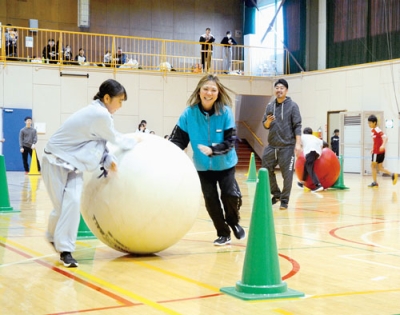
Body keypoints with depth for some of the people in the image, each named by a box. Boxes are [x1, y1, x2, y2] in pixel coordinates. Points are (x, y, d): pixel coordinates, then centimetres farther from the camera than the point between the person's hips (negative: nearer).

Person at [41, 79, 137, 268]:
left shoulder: (97, 112, 5)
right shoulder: (100, 115, -23)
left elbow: (98, 142, 8)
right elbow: (115, 139, -9)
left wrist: (109, 160, -9)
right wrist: (134, 143, 9)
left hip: (72, 162, 8)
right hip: (57, 161, -8)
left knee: (73, 202, -8)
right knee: (64, 205, -7)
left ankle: (63, 248, -3)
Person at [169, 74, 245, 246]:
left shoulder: (225, 113, -17)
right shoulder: (189, 113, -15)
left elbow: (230, 141, -18)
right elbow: (178, 138, -11)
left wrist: (212, 150, -33)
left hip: (225, 164, -1)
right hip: (203, 166, 1)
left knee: (231, 195, -11)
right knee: (210, 199, -1)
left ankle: (233, 222, 21)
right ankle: (223, 234, 19)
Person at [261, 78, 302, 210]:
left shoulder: (292, 106, -4)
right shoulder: (270, 106, 9)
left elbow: (297, 126, -8)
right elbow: (265, 125, 13)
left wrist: (298, 143, -16)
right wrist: (268, 121, -10)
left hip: (287, 146, -5)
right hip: (272, 146, 5)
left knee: (287, 174, 0)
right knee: (266, 170, 6)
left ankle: (284, 200, 11)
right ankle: (276, 194, 24)